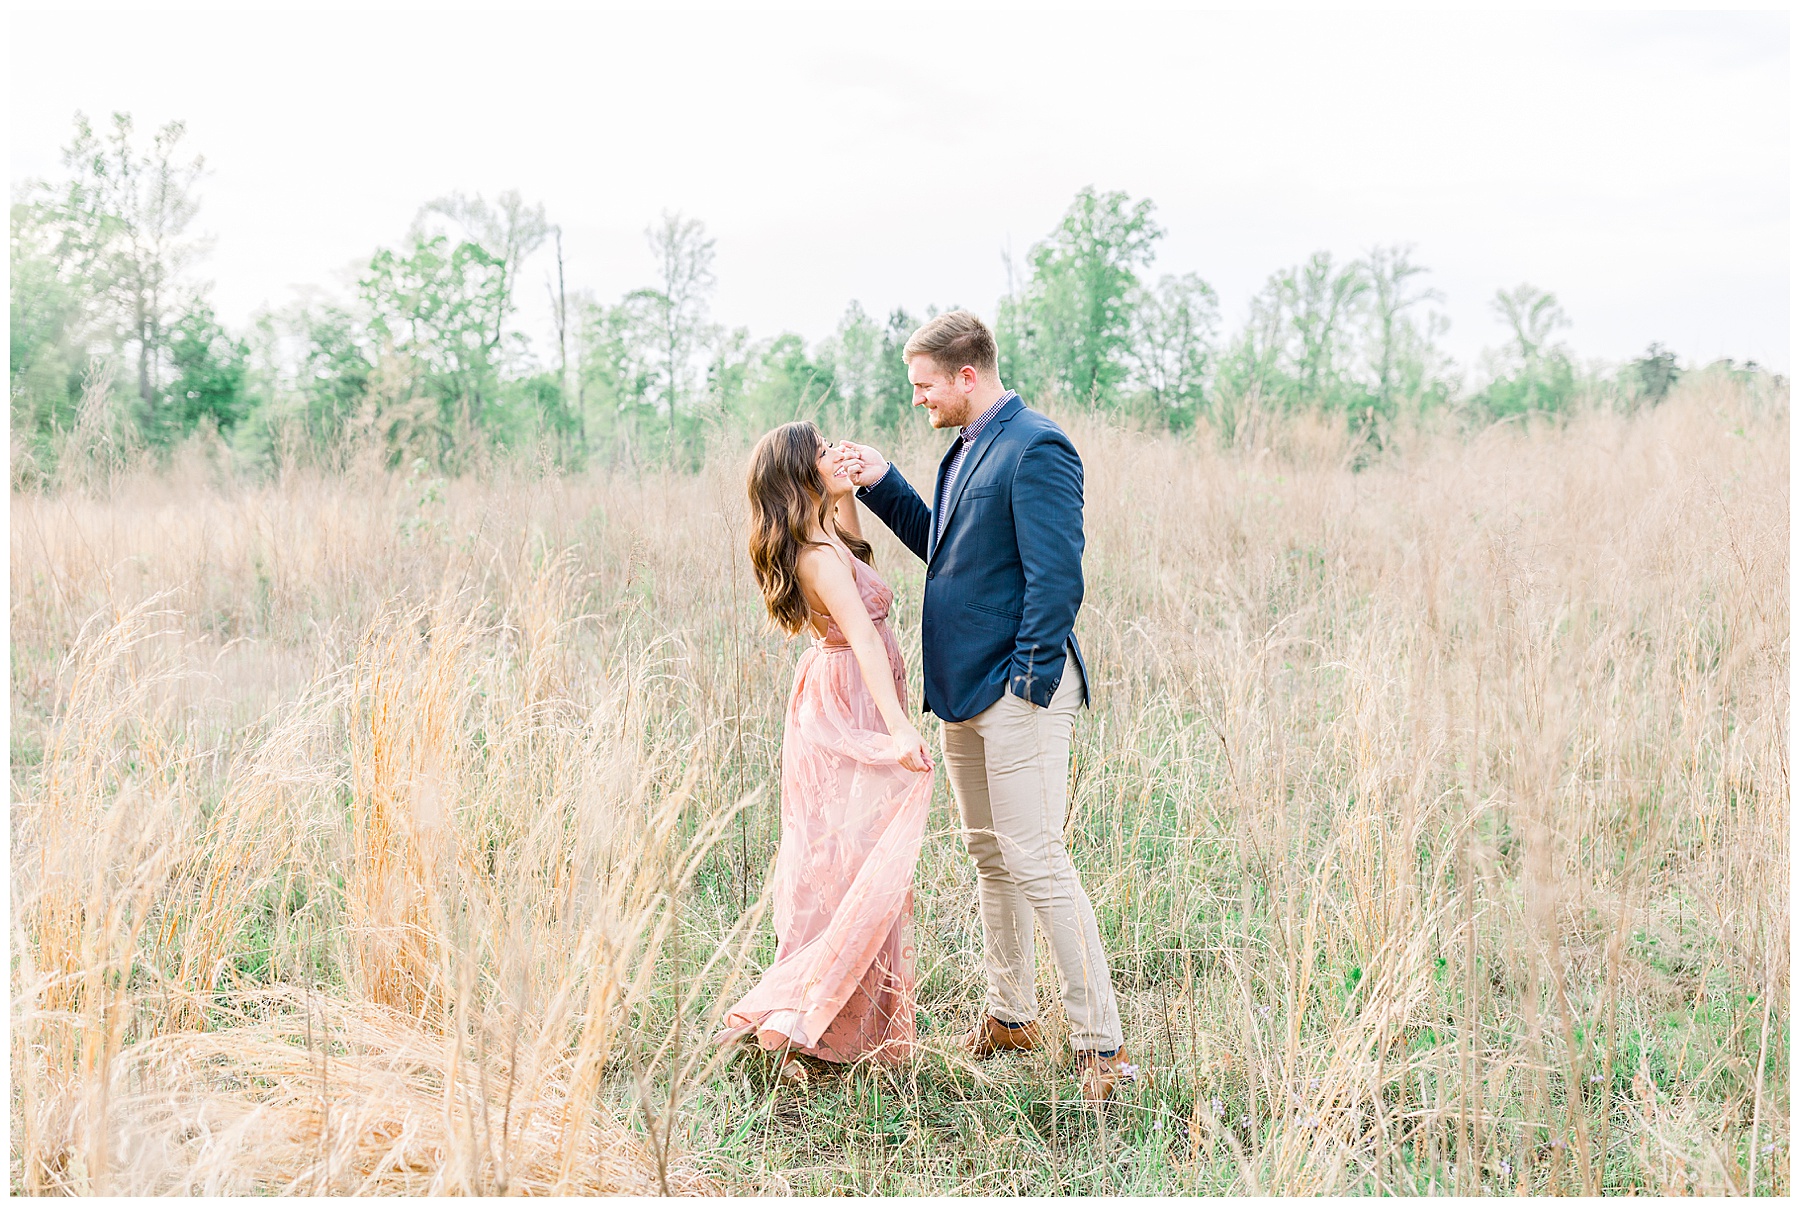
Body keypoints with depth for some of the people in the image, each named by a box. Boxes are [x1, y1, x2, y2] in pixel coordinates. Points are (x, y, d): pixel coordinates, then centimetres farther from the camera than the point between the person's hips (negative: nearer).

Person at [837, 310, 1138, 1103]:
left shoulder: (1036, 449, -16)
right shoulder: (966, 450, 14)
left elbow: (1057, 578, -20)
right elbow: (940, 545, 23)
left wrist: (1030, 681, -20)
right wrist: (882, 486, 13)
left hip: (1018, 688, -10)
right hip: (965, 685, 10)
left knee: (1036, 861, -9)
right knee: (988, 854, 17)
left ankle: (1101, 1044, -1)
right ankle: (1011, 1016, 31)